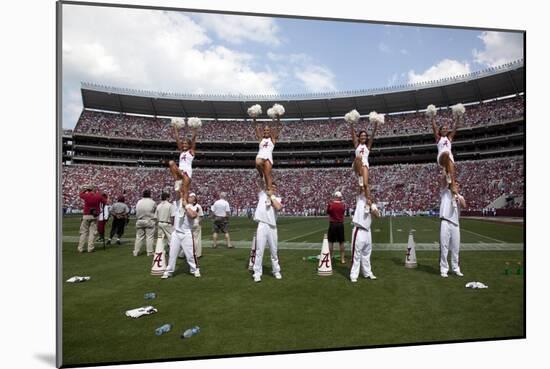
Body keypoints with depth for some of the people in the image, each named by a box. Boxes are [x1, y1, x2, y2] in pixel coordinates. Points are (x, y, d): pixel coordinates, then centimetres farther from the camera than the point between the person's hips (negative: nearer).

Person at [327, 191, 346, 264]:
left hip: (332, 224, -1)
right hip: (340, 224, 2)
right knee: (341, 242, 10)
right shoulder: (343, 205, -3)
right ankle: (342, 259, 14)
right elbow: (343, 213, 6)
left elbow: (328, 212, 4)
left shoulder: (330, 204, -8)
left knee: (331, 242, 7)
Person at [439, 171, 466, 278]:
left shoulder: (460, 197, 19)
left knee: (455, 248, 8)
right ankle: (443, 269, 2)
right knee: (444, 247, -3)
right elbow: (442, 180, -4)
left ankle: (456, 269, 19)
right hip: (445, 223, -3)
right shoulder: (445, 192, 11)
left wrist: (458, 199, -19)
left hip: (455, 224, 4)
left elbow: (464, 205, -2)